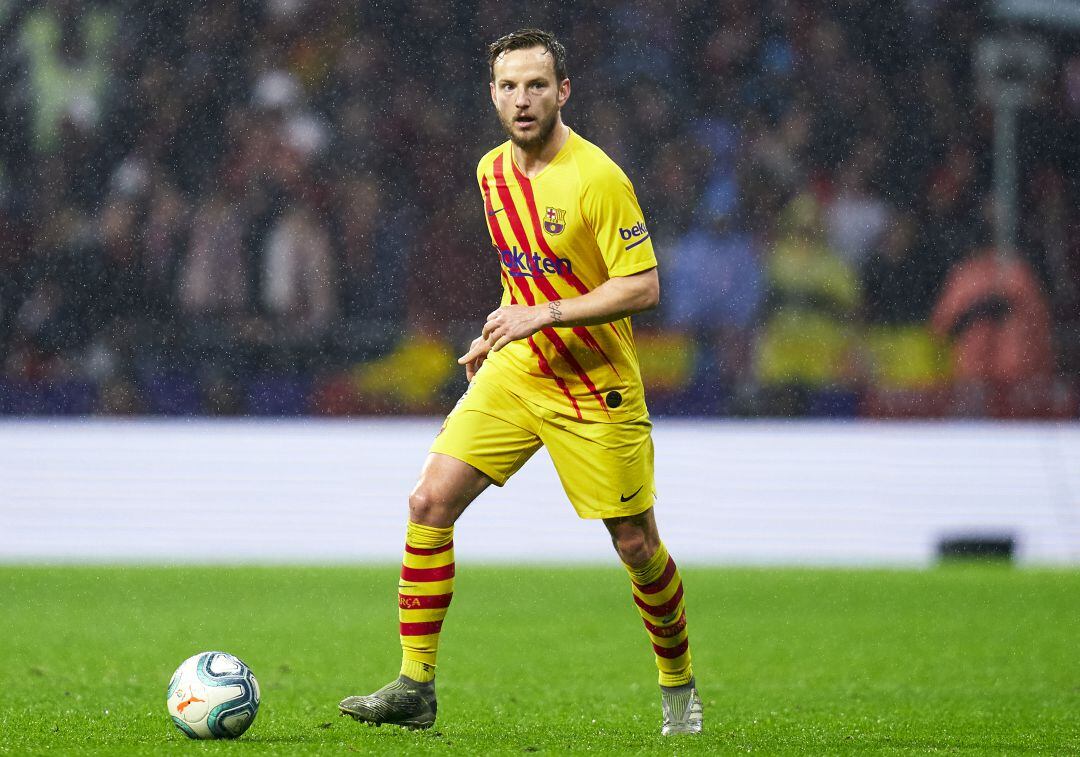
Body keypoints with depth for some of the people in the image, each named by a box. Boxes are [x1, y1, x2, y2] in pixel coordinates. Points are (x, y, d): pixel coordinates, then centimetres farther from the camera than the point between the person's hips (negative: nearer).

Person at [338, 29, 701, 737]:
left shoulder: (597, 178, -17)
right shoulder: (493, 171, 5)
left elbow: (643, 286, -18)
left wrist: (543, 315, -23)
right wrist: (499, 330, 12)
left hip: (597, 385, -6)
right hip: (515, 372, 6)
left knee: (636, 544, 1)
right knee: (430, 502, -9)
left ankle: (679, 684, 26)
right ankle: (415, 687, -4)